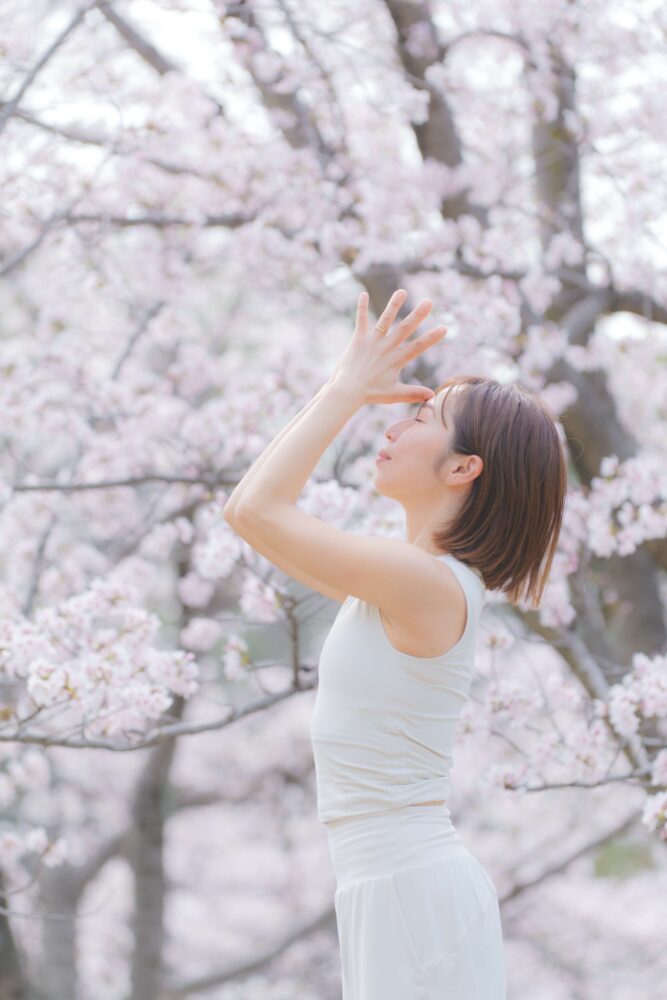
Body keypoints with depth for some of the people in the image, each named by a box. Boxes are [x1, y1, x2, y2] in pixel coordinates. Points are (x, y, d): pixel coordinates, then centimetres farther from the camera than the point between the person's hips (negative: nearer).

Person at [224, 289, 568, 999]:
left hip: (416, 892, -10)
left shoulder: (428, 582, -15)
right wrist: (347, 389, 16)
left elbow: (256, 510, -17)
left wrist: (347, 388, -8)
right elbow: (262, 513, 21)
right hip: (390, 892, 10)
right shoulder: (408, 581, 13)